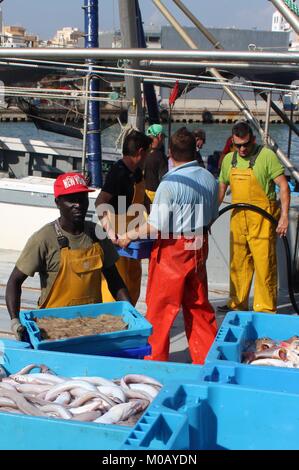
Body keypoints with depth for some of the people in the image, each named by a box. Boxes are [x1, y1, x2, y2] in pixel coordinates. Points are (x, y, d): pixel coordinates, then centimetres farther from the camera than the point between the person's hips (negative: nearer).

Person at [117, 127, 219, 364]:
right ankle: (206, 357, 23)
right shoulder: (210, 179, 2)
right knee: (199, 305, 17)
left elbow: (157, 226, -21)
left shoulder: (170, 183, -20)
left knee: (160, 309, 5)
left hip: (173, 249, -7)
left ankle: (155, 360, 14)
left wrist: (130, 235, -8)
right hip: (200, 246, 7)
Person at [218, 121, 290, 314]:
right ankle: (237, 303, 26)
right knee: (238, 262, 13)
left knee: (264, 263, -4)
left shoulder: (267, 156, -8)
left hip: (262, 218, -6)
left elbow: (283, 185, -9)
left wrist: (284, 216, -16)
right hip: (238, 217, 6)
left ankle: (265, 309, 5)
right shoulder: (229, 159, 10)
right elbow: (222, 188, 21)